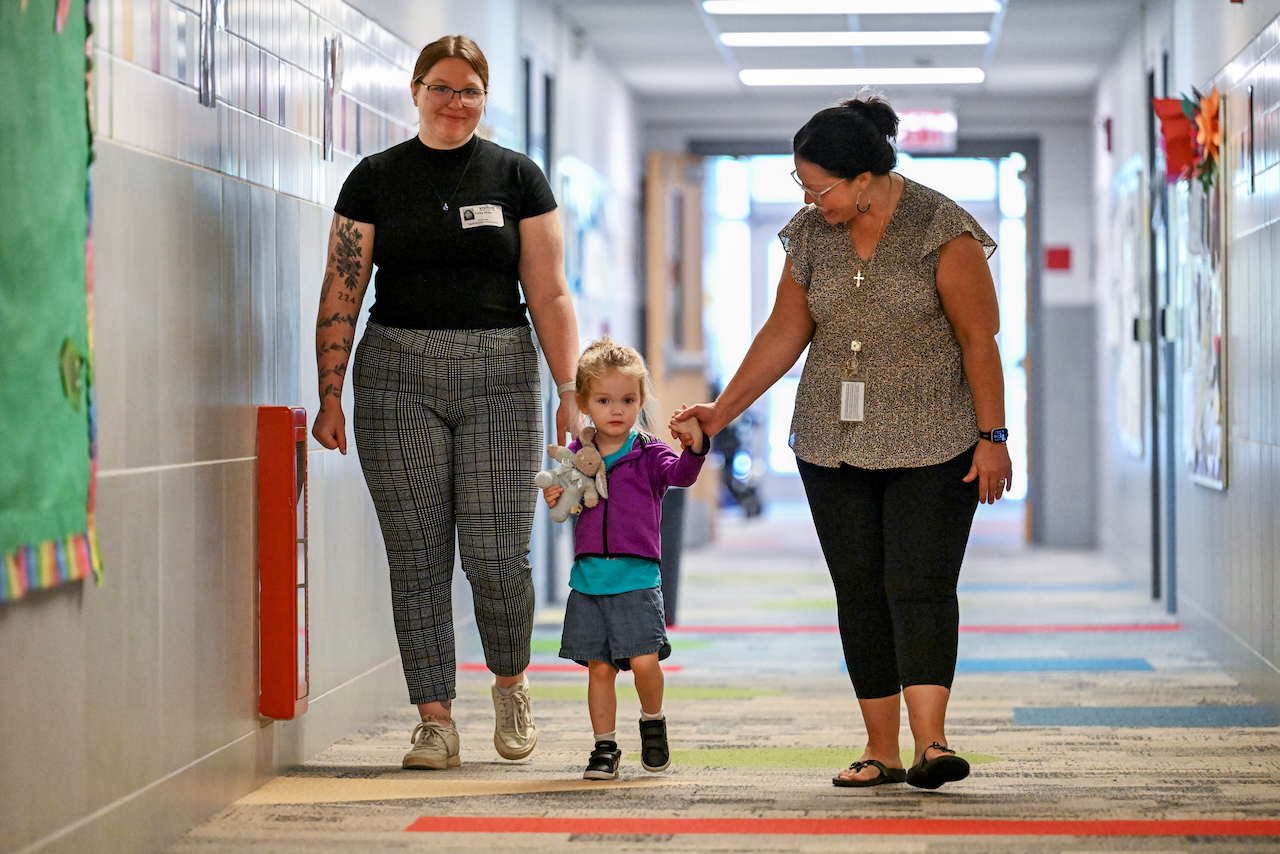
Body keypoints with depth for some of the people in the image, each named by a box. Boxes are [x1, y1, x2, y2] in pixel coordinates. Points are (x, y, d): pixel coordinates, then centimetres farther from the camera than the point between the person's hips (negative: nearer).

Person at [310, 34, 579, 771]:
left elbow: (549, 294, 6)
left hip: (501, 376, -1)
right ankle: (435, 719, 7)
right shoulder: (375, 179, 8)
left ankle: (511, 684, 19)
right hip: (399, 377, 1)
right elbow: (342, 294, 6)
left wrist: (571, 389, -3)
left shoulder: (517, 177, 8)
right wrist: (331, 395, -1)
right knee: (417, 556, -1)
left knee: (496, 552, -8)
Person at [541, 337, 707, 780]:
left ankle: (653, 722, 16)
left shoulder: (648, 453, -2)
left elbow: (680, 474, -20)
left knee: (644, 660, -12)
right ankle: (605, 747, 15)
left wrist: (694, 447, -40)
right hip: (589, 577, 3)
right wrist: (556, 498, -4)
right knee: (599, 667, 4)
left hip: (637, 578, -3)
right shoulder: (578, 455, 8)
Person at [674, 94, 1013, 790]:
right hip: (833, 442, 5)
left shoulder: (941, 229, -10)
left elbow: (978, 337, -9)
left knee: (921, 584, -14)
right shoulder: (810, 234, 5)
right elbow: (785, 333, 13)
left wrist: (992, 436, -11)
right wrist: (721, 412, 13)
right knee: (860, 592, 3)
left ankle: (930, 743, -19)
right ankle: (880, 750, 7)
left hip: (931, 445, -5)